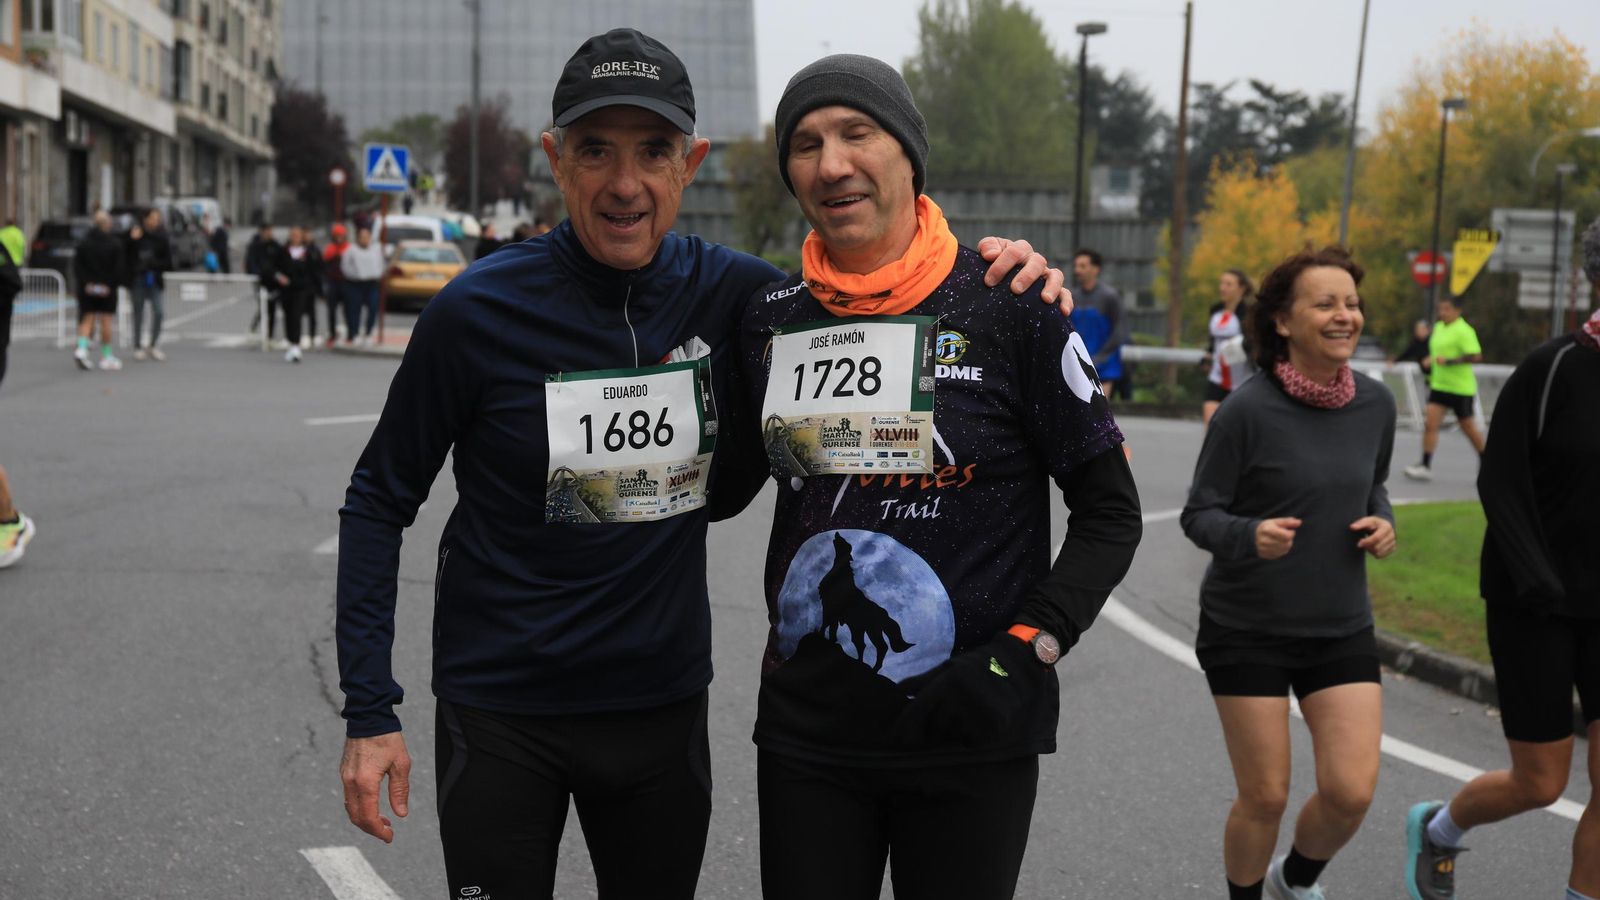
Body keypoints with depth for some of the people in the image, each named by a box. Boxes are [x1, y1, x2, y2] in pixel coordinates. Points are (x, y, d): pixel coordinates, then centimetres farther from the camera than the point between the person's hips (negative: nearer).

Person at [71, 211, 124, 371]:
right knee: (106, 322, 5)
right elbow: (119, 268, -12)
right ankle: (107, 356, 10)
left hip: (87, 289, 2)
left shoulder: (83, 243, 1)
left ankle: (82, 348, -11)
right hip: (107, 291, -2)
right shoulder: (115, 244, -8)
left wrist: (86, 282, -5)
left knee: (87, 319, 10)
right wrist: (110, 284, -8)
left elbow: (77, 266, -3)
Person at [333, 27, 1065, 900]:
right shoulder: (480, 310, -14)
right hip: (500, 715, -3)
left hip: (663, 701, 3)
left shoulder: (725, 290, -6)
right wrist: (369, 710, -10)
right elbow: (379, 501, -5)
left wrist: (1000, 275, -11)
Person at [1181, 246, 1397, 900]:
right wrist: (1251, 536, -30)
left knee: (1351, 792, -3)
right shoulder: (1248, 410, -16)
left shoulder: (1375, 404, -1)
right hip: (1248, 630, -4)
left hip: (1342, 627, 4)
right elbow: (1199, 515, -10)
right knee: (1265, 797, 3)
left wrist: (1382, 525, -4)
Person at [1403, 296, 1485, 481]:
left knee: (1468, 428, 7)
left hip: (1461, 388, -7)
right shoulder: (1438, 327, 11)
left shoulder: (1464, 331, -14)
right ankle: (1426, 466, -6)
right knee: (1430, 423, -7)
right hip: (1439, 386, 7)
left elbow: (1476, 356, -23)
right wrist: (1430, 360, 9)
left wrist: (1449, 361, -26)